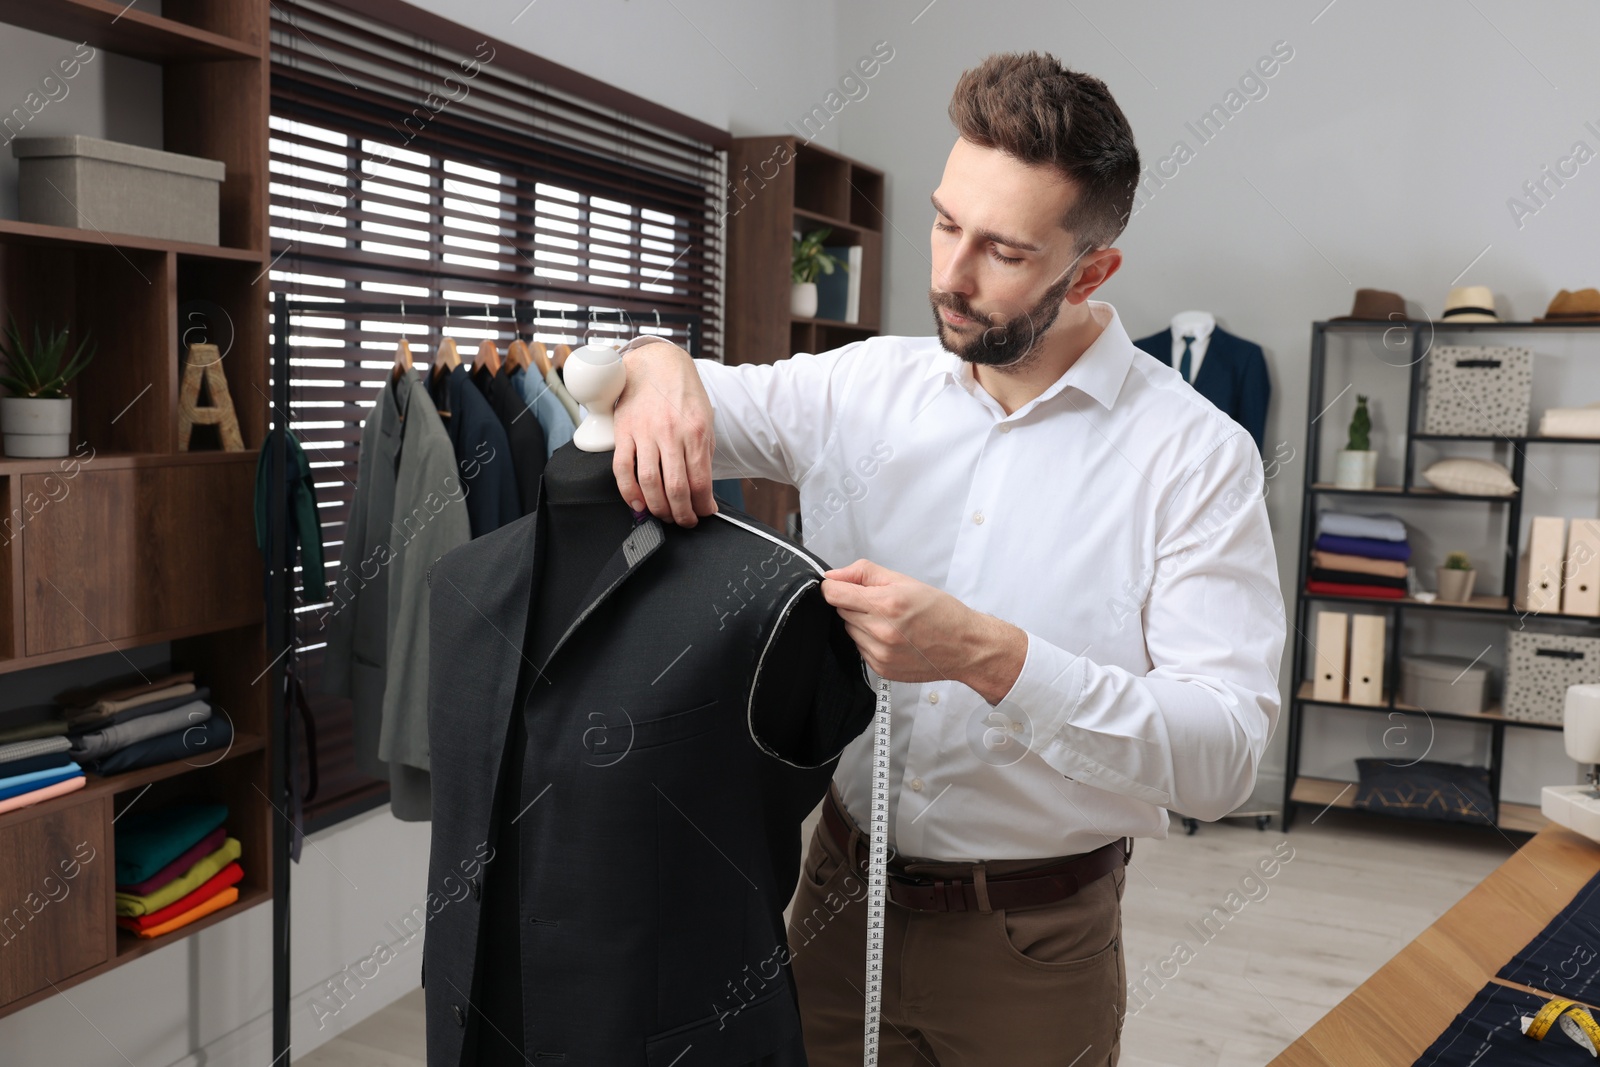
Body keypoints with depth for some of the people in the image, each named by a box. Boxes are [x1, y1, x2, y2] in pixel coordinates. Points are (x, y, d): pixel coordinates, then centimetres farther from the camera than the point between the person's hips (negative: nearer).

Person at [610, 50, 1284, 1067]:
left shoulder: (1197, 454, -14)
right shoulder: (859, 389, -3)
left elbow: (1224, 756, -20)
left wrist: (991, 657, -32)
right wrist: (657, 360, -17)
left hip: (1033, 942, -3)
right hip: (842, 897, 3)